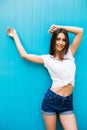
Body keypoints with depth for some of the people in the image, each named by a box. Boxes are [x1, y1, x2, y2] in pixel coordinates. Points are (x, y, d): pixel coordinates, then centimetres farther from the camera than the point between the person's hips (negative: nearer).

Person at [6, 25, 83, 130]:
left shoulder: (70, 54, 8)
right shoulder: (47, 58, 2)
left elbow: (80, 31, 6)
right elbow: (24, 55, 4)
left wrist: (59, 27, 6)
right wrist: (15, 36, 13)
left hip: (67, 102, 2)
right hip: (51, 99, -2)